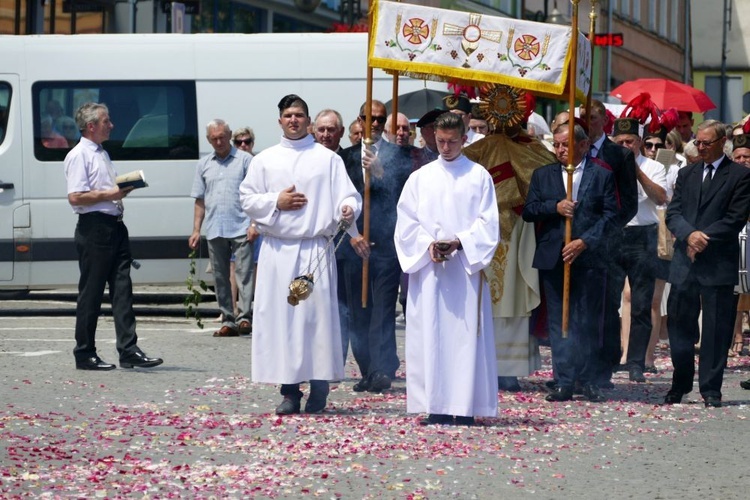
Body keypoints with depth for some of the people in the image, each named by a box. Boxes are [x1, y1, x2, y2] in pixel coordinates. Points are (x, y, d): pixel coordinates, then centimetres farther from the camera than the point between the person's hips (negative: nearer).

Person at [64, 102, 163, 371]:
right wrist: (109, 194, -17)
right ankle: (85, 354, 6)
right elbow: (75, 197, -18)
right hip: (94, 228, -9)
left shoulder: (102, 154, 20)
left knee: (122, 289, 3)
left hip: (115, 226, 9)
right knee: (91, 292, -2)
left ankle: (129, 351, 2)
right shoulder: (79, 156, -9)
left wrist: (123, 189, 9)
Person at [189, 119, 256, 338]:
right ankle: (228, 320, 10)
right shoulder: (204, 164, 15)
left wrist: (254, 224, -10)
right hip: (214, 231, 5)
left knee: (244, 273, -11)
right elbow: (200, 201, 17)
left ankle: (245, 317, -14)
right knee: (220, 277, 6)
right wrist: (196, 230, 11)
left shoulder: (244, 160, 3)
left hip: (240, 229, -5)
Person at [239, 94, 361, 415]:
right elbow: (247, 199, 11)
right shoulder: (265, 160, 13)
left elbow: (345, 194, 0)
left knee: (318, 315, -5)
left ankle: (318, 390, 0)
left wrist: (347, 208, -22)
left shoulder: (327, 159, 7)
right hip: (277, 250, 2)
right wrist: (276, 202, -4)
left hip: (316, 250, -2)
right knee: (280, 316, -1)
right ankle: (289, 391, 4)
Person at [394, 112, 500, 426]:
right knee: (430, 336, -3)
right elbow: (406, 223, 7)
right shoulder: (420, 178, 12)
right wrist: (428, 245, -10)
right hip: (428, 268, 2)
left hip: (466, 266, -2)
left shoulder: (479, 177, 7)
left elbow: (488, 224, 1)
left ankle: (465, 407, -5)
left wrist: (460, 243, -13)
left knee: (466, 335, -5)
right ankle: (436, 407, -1)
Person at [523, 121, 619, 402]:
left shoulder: (602, 175, 4)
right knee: (559, 322, 2)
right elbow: (528, 211, 7)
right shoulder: (543, 175, 12)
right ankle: (564, 382, 3)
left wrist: (585, 242, -12)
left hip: (589, 257, -2)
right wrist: (555, 207, -10)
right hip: (553, 258, 2)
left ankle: (588, 381, 8)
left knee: (588, 322, 0)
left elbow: (610, 216, -2)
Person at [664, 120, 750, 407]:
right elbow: (673, 213, 7)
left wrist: (703, 238, -13)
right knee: (680, 326, 5)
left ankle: (711, 389, 5)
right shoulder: (686, 175, 15)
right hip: (685, 262, 4)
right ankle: (680, 385, 17)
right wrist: (690, 234, -13)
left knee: (716, 329, -1)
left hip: (719, 264, -4)